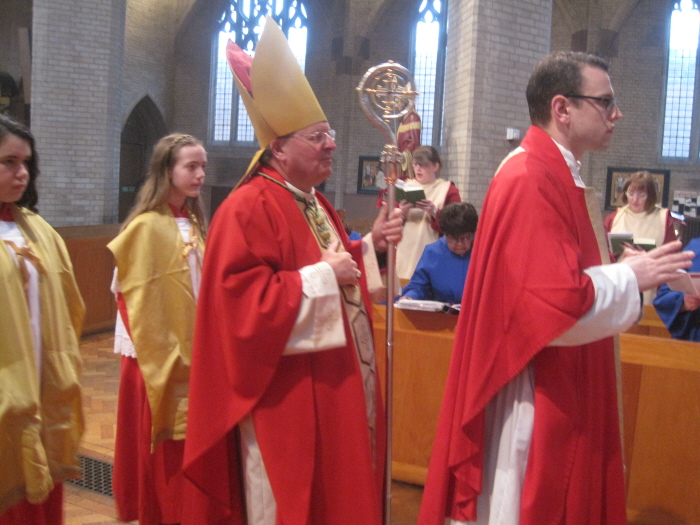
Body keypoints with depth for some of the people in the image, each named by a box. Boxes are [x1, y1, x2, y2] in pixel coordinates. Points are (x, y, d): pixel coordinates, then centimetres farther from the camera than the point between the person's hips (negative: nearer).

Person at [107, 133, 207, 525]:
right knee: (166, 461, 3)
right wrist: (166, 362, -14)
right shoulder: (148, 227, -14)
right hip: (159, 360, -7)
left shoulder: (193, 225, 9)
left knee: (189, 457, 14)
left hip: (193, 356, 7)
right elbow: (139, 302, -15)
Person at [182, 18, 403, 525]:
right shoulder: (248, 208, -18)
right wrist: (321, 277, -23)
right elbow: (240, 297, -26)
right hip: (286, 395, -10)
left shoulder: (317, 205, 13)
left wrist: (368, 246, 3)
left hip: (333, 384, 10)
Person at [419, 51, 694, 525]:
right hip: (534, 399, -11)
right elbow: (557, 304, -28)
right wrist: (631, 278, -14)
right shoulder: (530, 181, -21)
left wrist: (627, 274, 5)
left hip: (560, 392, 11)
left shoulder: (560, 178, 11)